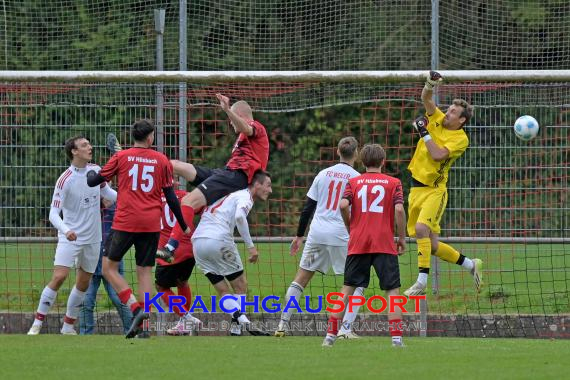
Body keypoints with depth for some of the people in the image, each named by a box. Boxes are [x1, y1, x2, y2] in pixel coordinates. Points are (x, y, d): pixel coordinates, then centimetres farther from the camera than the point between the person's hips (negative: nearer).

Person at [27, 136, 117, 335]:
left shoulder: (96, 171, 0)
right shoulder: (65, 179, -16)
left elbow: (107, 193, 18)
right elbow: (54, 213, -17)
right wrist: (66, 230, -35)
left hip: (92, 238, 6)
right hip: (70, 237, -6)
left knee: (83, 283, 9)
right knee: (59, 277, -17)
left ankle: (68, 326, 21)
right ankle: (37, 324, -8)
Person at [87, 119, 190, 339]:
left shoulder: (121, 157, 1)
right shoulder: (162, 160, 6)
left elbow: (93, 181, 5)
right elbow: (171, 197, 8)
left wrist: (91, 175, 30)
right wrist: (184, 226, 18)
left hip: (125, 222, -2)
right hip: (151, 224, 2)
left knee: (109, 267, 6)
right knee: (145, 271, 8)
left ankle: (136, 308, -14)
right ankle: (144, 325, -1)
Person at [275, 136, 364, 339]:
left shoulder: (323, 174, 10)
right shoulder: (357, 178, -1)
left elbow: (308, 207, 11)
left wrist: (299, 235, 18)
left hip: (317, 233, 4)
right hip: (341, 235, -4)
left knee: (300, 279, 11)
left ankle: (282, 325, 6)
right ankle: (345, 328, -7)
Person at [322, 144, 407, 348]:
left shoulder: (353, 182, 9)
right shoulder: (393, 183, 5)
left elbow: (343, 205, -6)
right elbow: (399, 209, -9)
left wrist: (351, 228, 9)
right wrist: (402, 238, 1)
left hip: (357, 244, 2)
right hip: (385, 244, -2)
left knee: (348, 289, 8)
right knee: (392, 290, 1)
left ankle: (331, 334, 4)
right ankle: (396, 337, -9)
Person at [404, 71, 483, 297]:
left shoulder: (461, 139, -9)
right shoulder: (437, 120, 9)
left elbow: (438, 155, -21)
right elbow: (426, 98, 2)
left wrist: (425, 133, -15)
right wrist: (431, 83, -16)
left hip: (434, 190, -7)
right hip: (417, 188, 7)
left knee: (421, 229, -29)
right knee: (432, 245, 7)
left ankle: (422, 282, -28)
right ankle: (471, 265, 26)